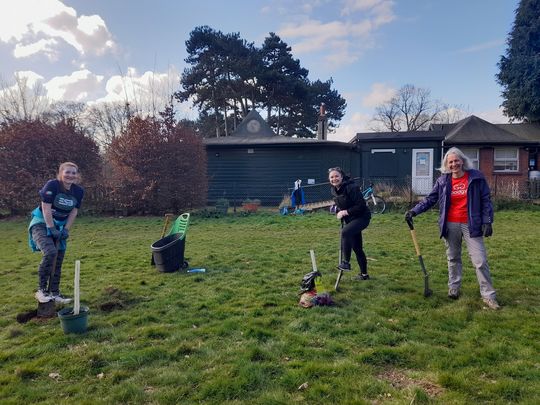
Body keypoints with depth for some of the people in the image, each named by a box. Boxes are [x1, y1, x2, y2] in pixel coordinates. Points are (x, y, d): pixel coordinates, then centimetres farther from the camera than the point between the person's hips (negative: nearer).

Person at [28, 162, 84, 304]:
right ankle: (41, 290, -12)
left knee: (58, 260, 4)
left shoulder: (79, 191, -3)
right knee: (50, 252, -26)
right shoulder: (52, 185, -19)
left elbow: (73, 212, 2)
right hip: (42, 223, -6)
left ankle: (54, 293, 16)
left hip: (59, 226, 6)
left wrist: (66, 229, -4)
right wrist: (51, 229, -18)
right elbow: (46, 208, -19)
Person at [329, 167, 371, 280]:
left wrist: (345, 212, -23)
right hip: (349, 219, 8)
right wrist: (339, 212, 1)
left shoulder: (351, 187, -22)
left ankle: (346, 262, -25)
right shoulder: (334, 190, 2)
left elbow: (361, 206, -23)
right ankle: (364, 274, 25)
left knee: (345, 232, -34)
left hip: (362, 217, -8)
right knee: (356, 247, 12)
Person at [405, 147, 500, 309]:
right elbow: (430, 199, 5)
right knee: (453, 259, 13)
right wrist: (414, 211, -6)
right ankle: (453, 289, 26)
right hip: (450, 226, 2)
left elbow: (486, 200, -1)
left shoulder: (476, 177, -2)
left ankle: (488, 296, 7)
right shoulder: (443, 181, 3)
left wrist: (487, 221, -7)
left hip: (471, 225, -2)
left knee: (480, 261, -2)